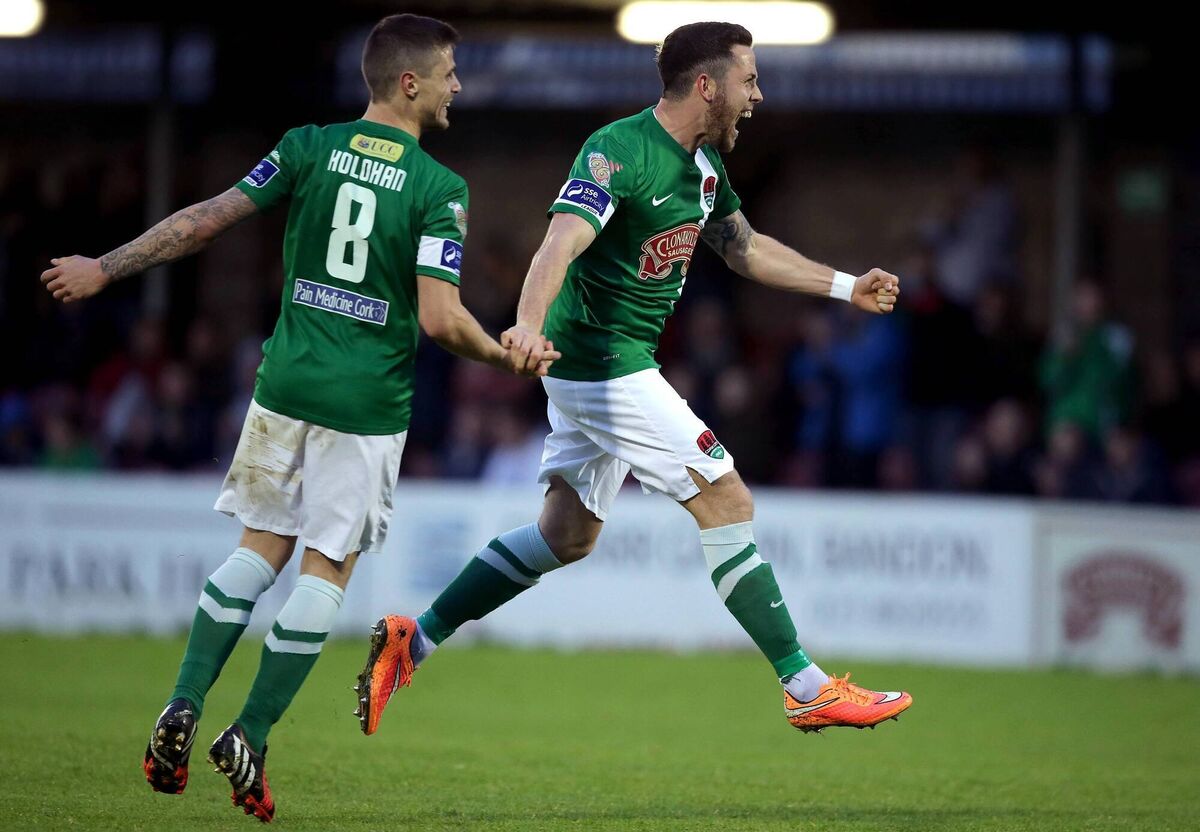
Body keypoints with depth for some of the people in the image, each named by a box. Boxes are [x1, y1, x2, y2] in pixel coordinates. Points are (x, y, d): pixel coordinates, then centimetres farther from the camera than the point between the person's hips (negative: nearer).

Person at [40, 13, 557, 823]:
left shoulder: (309, 147, 0)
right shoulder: (440, 188, -10)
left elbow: (205, 221, 0)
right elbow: (441, 317, -16)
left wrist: (104, 268, 10)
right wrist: (509, 358, 1)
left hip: (288, 383, 4)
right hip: (369, 402, -4)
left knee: (263, 546, 16)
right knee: (327, 567, 6)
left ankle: (183, 709, 4)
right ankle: (250, 738, 2)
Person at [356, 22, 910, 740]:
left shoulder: (705, 161, 10)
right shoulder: (618, 153, -20)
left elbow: (744, 248, 26)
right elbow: (560, 245, -34)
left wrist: (846, 287, 25)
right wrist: (530, 324, -51)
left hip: (616, 367, 10)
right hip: (605, 363, -10)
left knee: (567, 536, 13)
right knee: (728, 504, -9)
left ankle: (413, 641, 17)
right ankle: (809, 691, -4)